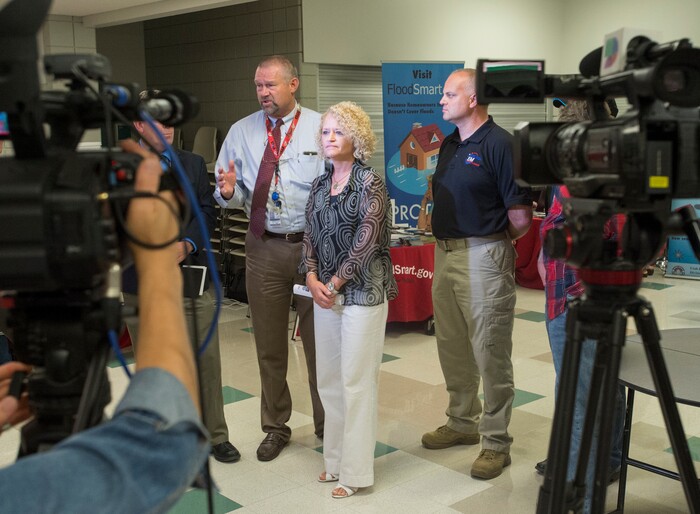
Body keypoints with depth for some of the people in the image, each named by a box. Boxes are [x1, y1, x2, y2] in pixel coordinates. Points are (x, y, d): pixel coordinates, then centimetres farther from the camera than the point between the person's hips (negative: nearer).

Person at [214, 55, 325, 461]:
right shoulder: (242, 132, 6)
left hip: (313, 244, -2)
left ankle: (328, 425, 27)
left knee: (319, 339, 7)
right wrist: (228, 191, -18)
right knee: (269, 343, 13)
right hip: (264, 247, 3)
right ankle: (276, 427, 31)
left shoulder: (320, 128, -3)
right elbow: (232, 196, 6)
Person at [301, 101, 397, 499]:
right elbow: (311, 236, 11)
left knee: (356, 379, -2)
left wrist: (335, 283, -12)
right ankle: (336, 459, 26)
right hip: (325, 292, 7)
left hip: (362, 291, -7)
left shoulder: (370, 183, -8)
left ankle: (355, 471, 8)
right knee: (329, 378, 12)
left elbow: (367, 241, -14)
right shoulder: (321, 185, 11)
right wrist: (312, 278, -5)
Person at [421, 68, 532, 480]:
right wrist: (446, 237, 10)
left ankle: (496, 442, 11)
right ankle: (462, 423, 34)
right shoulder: (450, 143, 12)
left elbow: (521, 217, -14)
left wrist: (493, 242, 1)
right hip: (445, 253, 9)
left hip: (484, 256, -8)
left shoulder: (500, 144, -13)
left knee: (490, 353, 0)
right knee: (452, 348, 17)